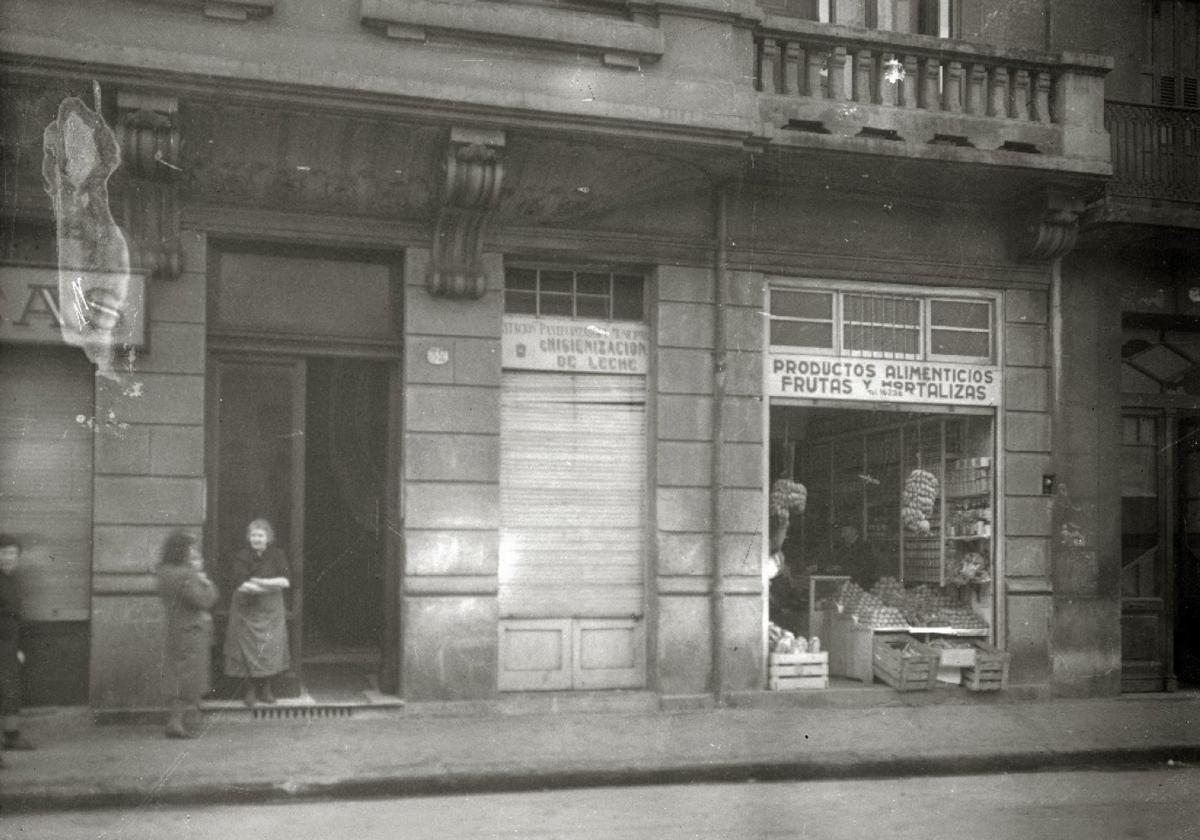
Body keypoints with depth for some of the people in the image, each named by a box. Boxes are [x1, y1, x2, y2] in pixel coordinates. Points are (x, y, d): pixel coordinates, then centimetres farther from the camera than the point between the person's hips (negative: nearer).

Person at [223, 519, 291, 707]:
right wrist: (272, 585, -17)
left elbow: (285, 581, -9)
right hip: (247, 608, -2)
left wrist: (258, 582, -16)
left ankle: (265, 688, 13)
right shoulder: (242, 557, -6)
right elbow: (241, 584, -18)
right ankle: (249, 689, 9)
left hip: (271, 609, 2)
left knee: (270, 647, 2)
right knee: (247, 648, -2)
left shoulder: (276, 555, 1)